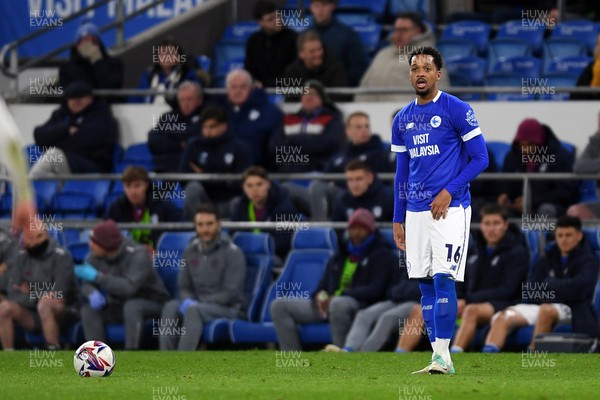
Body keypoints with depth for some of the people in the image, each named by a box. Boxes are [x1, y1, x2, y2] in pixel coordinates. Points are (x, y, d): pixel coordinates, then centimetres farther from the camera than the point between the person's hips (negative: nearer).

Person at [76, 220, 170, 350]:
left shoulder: (137, 255, -25)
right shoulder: (95, 256, -9)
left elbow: (130, 287, -38)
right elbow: (86, 284, -3)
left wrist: (97, 277, -40)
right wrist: (92, 294, -28)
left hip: (152, 304, -6)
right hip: (118, 305, 6)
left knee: (131, 306, -37)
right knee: (88, 309, -17)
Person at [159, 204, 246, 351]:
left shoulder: (232, 252, -5)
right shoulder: (191, 251, 12)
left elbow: (231, 293, -11)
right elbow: (183, 287, 15)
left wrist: (196, 303, -18)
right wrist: (187, 301, -11)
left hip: (227, 308, -5)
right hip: (196, 304, 5)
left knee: (193, 310, -36)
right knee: (170, 307, -26)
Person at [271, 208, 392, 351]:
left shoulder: (381, 255, 7)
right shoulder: (339, 257, 28)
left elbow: (376, 290, -6)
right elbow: (324, 284, 27)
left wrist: (339, 295, -15)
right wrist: (319, 296, -1)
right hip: (328, 304, 7)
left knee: (339, 303, -44)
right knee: (279, 306, -8)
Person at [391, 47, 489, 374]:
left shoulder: (457, 110, -4)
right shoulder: (402, 120, 14)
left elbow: (480, 158, -5)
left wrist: (449, 191, -13)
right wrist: (397, 219, 15)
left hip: (450, 208, -6)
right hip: (416, 210, 6)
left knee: (443, 279, -14)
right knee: (425, 283, 3)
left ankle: (442, 355, -14)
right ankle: (439, 358, 6)